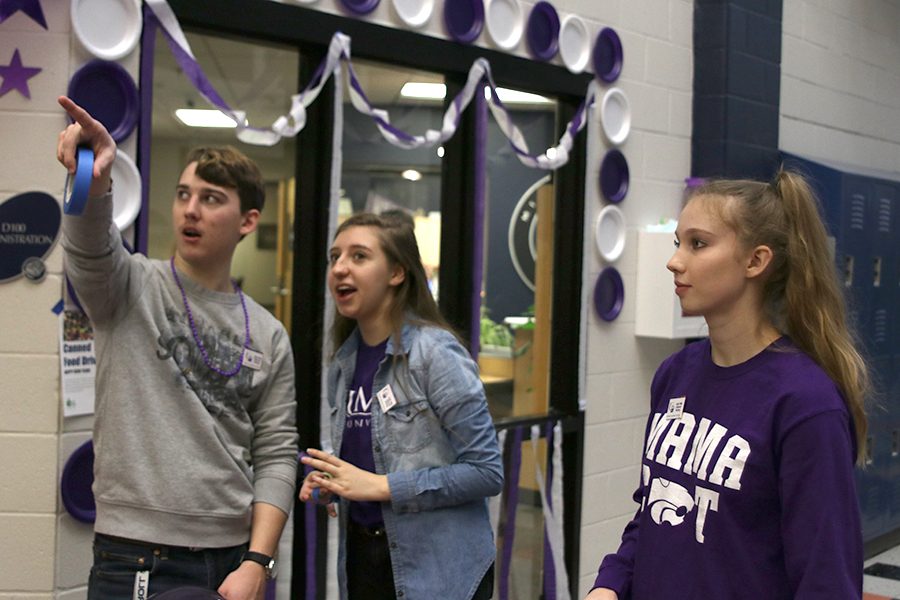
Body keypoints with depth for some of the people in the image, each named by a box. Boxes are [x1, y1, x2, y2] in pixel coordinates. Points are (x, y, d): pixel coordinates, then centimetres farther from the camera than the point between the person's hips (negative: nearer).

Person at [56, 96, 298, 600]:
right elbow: (90, 246, -21)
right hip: (138, 559, -2)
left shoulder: (269, 336, 7)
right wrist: (96, 177, -42)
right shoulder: (132, 288, 2)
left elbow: (275, 455, 4)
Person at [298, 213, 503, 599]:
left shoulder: (436, 354, -15)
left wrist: (381, 486, -20)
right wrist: (329, 482, -3)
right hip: (361, 557, 6)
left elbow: (487, 471, -18)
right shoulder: (343, 364, 4)